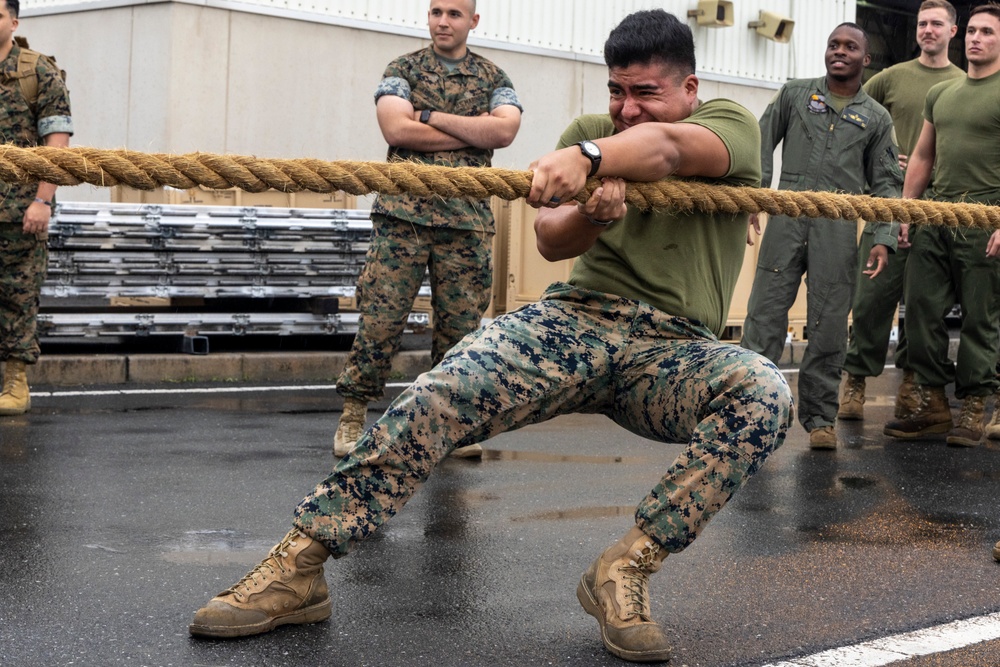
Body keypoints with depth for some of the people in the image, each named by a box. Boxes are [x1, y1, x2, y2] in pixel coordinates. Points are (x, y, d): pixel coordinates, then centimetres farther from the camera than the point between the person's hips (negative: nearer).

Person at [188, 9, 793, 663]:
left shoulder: (732, 125, 6)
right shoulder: (589, 131, 16)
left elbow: (667, 147, -20)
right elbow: (551, 240, -1)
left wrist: (588, 157, -40)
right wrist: (592, 214, -24)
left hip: (674, 351, -1)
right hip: (577, 318, 2)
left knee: (765, 394, -34)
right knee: (444, 392, -25)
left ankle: (625, 570, -28)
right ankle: (298, 566, -21)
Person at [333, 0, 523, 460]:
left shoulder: (494, 79, 13)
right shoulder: (403, 70, 9)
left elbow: (504, 130, -6)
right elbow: (396, 129, -8)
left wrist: (430, 116, -8)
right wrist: (472, 131, -5)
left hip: (468, 219, 2)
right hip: (404, 212, -2)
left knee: (460, 324, 3)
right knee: (380, 317, -5)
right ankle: (352, 418, 4)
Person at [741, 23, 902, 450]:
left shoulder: (876, 118, 14)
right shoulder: (794, 94, 13)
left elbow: (885, 183, 12)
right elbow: (762, 144, 12)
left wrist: (882, 238, -1)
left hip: (838, 227, 1)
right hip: (787, 218, 0)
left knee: (829, 326, 1)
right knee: (765, 312, -6)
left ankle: (820, 418, 10)